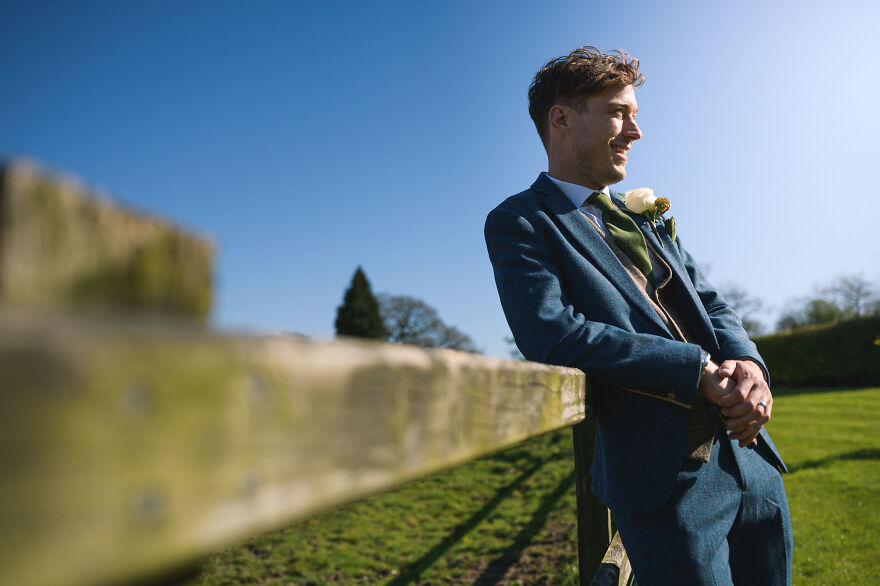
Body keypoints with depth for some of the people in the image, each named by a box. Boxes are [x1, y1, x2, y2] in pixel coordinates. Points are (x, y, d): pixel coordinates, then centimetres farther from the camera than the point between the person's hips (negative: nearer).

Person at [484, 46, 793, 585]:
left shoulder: (649, 217, 17)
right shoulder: (520, 222, -5)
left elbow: (712, 305, 14)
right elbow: (552, 334, -20)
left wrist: (747, 360, -9)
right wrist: (700, 368, -18)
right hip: (665, 479, -7)